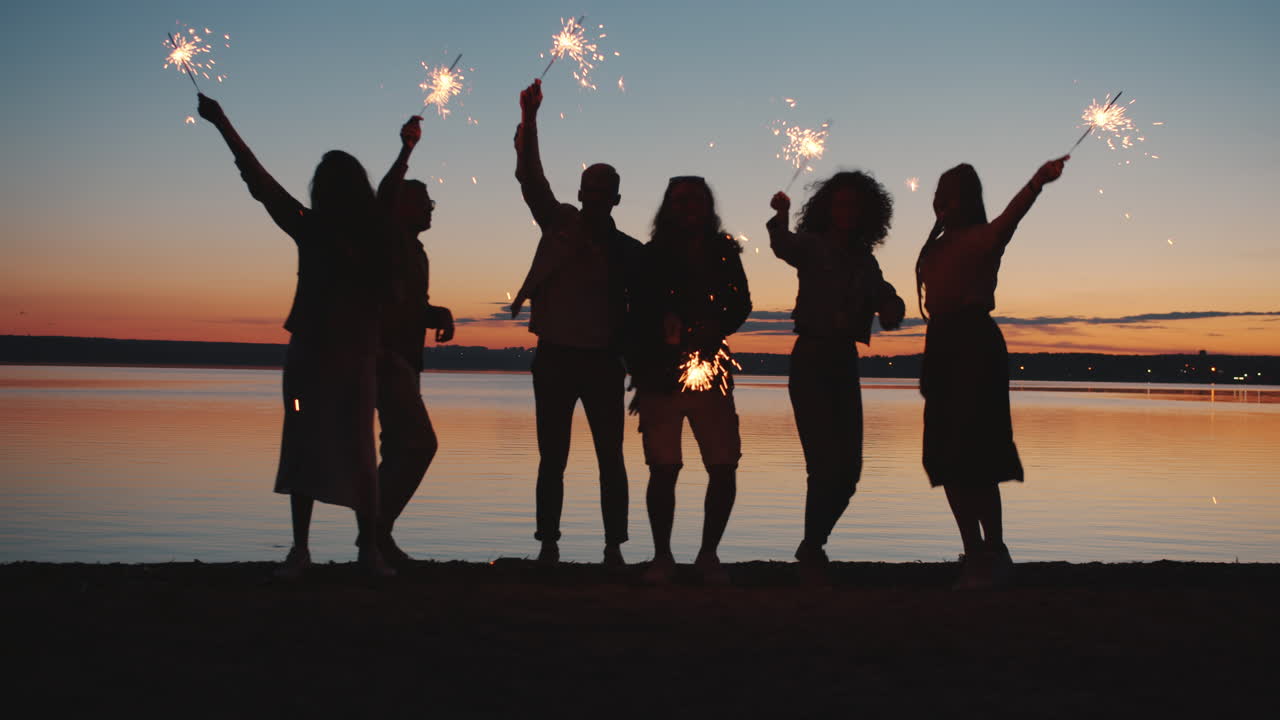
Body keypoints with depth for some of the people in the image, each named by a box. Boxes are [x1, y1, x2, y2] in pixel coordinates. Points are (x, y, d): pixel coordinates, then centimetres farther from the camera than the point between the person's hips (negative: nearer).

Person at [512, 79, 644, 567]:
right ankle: (548, 545, 7)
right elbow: (530, 177, -3)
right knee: (552, 458, 2)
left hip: (603, 362, 0)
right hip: (555, 357, 0)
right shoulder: (559, 224, 6)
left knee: (611, 458, 0)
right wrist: (528, 119, -14)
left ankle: (614, 548, 5)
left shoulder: (629, 250, 6)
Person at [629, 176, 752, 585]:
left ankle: (708, 555, 12)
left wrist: (715, 329, -8)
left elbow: (740, 305, 11)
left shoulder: (723, 254, 9)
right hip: (661, 377, -2)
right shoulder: (653, 257, 3)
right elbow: (638, 319, 2)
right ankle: (662, 557, 10)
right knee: (663, 470, -3)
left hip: (710, 372, 2)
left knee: (724, 469, -3)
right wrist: (640, 374, -7)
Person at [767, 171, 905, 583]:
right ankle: (812, 553, 1)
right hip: (811, 360, -6)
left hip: (845, 364, 6)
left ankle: (812, 548, 22)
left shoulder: (865, 261, 14)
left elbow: (888, 304, 10)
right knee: (826, 465, -12)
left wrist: (891, 305, -16)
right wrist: (781, 218, -47)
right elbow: (784, 247, -24)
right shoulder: (813, 246, -2)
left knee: (849, 468, 6)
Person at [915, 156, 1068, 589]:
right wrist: (928, 370, 10)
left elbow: (1011, 216, -26)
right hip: (942, 343, 8)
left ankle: (994, 556, -3)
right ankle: (975, 555, 15)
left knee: (974, 459, -11)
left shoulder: (984, 237, -4)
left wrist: (1038, 181, -48)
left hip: (974, 345, -8)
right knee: (948, 460, 8)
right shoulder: (937, 246, 18)